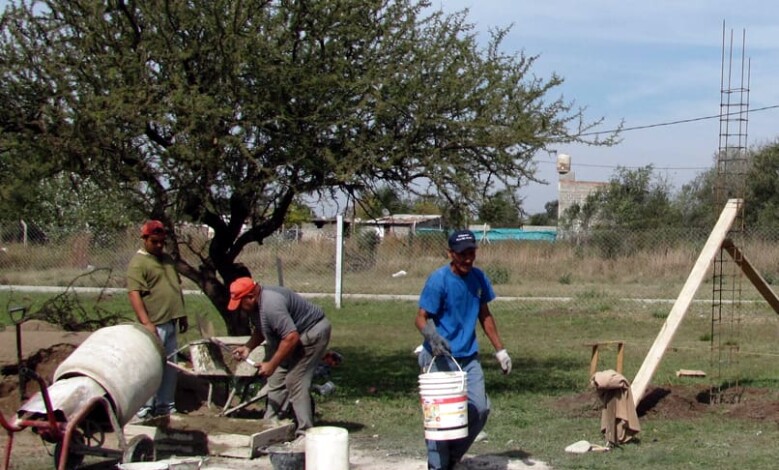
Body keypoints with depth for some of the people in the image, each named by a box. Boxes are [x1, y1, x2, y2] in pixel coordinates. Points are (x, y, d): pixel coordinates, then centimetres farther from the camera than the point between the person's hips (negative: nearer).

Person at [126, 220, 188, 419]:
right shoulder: (138, 263, -9)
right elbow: (134, 294, -18)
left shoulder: (167, 259, 17)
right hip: (155, 325, -8)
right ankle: (144, 410, -1)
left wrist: (182, 315, 22)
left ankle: (166, 405, 20)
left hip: (171, 322, 8)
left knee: (170, 366, 12)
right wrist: (146, 322, -25)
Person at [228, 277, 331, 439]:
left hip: (313, 331, -11)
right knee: (277, 378, 8)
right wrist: (248, 347, -3)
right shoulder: (255, 305, 0)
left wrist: (271, 364, -27)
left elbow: (292, 338, -34)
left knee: (295, 381, -16)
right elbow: (260, 331, 16)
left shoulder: (271, 305, -32)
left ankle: (305, 433, -13)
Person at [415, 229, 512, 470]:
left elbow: (485, 316, 17)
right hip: (441, 358, -6)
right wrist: (431, 335, -36)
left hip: (469, 357, 6)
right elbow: (421, 317, -15)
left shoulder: (479, 278, 6)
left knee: (480, 409, 1)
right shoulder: (438, 280, -12)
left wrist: (500, 350, 17)